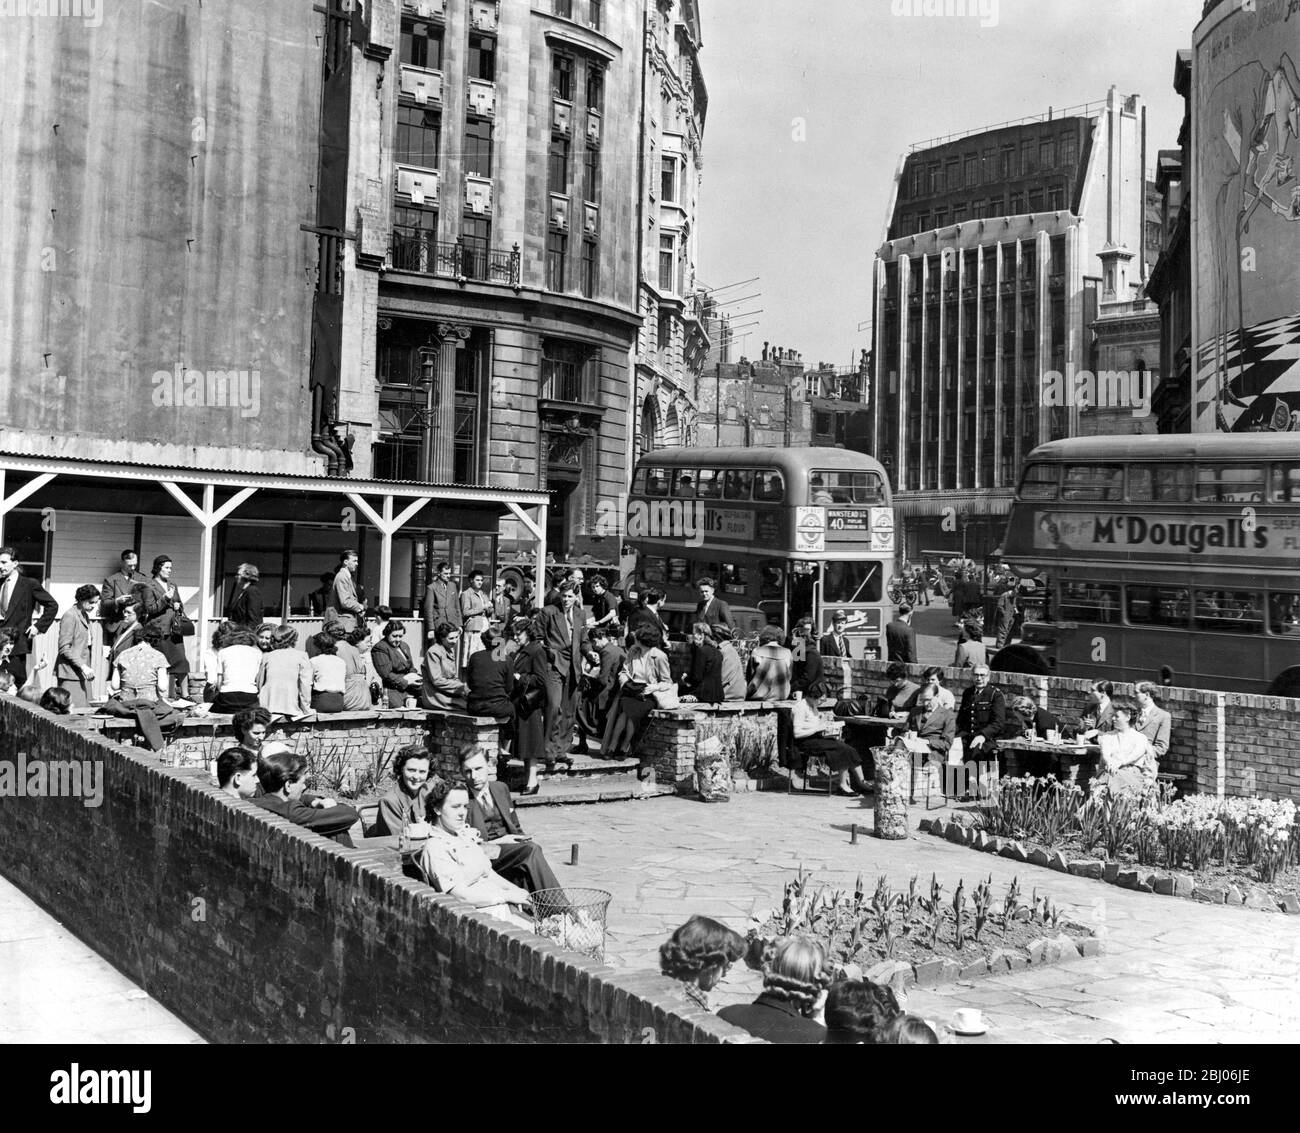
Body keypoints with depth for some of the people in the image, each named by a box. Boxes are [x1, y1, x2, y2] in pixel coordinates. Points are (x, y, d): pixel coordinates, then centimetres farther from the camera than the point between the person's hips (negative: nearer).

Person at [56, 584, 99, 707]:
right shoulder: (70, 616, -10)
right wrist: (83, 666, -20)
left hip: (83, 673, 8)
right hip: (71, 673, -8)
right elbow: (64, 648, -15)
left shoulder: (85, 616, 15)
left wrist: (87, 667, 13)